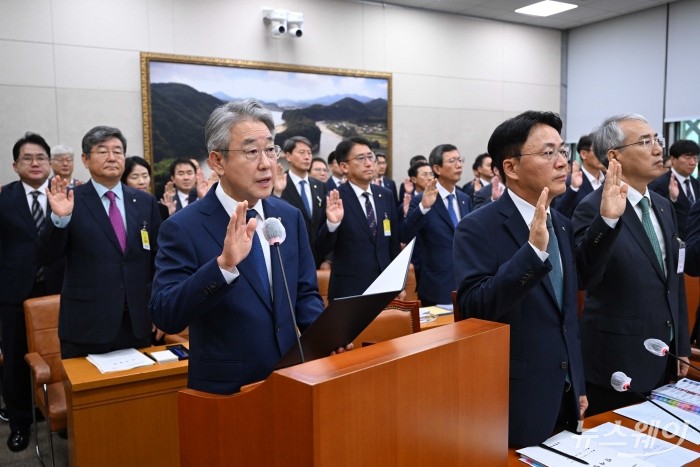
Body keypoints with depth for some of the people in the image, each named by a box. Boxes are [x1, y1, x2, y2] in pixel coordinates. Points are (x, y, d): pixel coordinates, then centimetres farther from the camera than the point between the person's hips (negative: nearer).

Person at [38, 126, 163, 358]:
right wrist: (59, 217, -23)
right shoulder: (71, 201, -2)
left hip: (138, 323, 3)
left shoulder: (145, 202, 6)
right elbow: (46, 256, -7)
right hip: (86, 324, -2)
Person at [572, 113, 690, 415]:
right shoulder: (593, 208, -16)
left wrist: (682, 348, 14)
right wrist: (606, 219, -42)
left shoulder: (664, 206, 8)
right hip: (616, 363, -7)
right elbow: (583, 278, -29)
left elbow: (675, 281, 14)